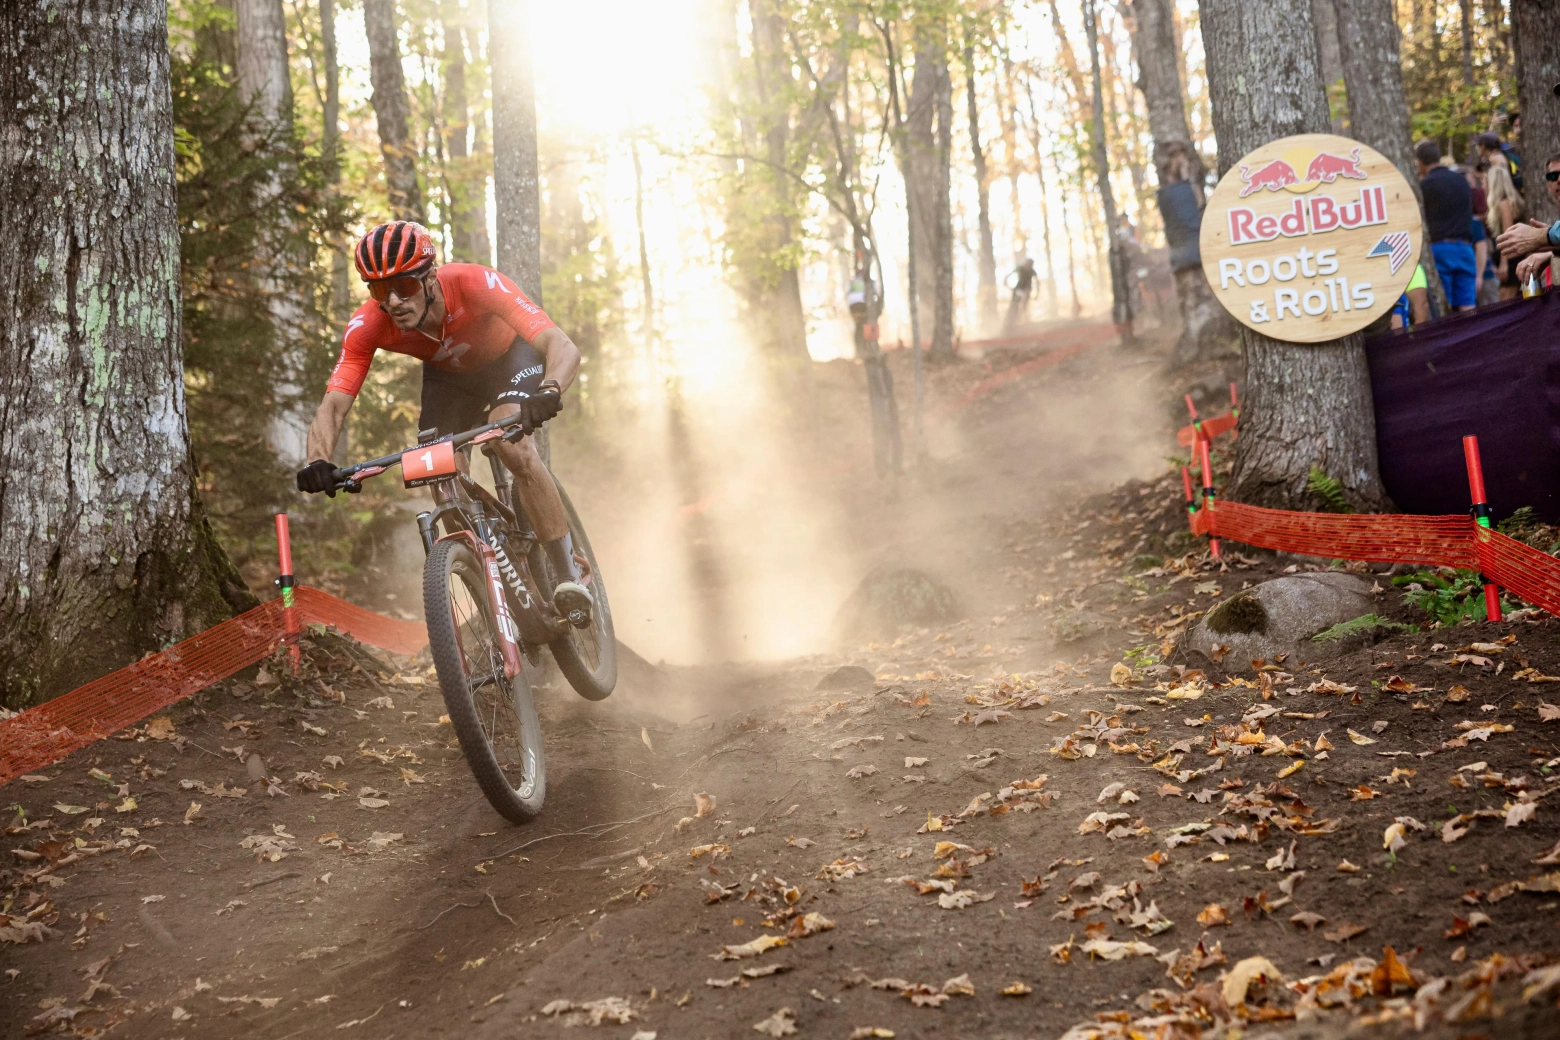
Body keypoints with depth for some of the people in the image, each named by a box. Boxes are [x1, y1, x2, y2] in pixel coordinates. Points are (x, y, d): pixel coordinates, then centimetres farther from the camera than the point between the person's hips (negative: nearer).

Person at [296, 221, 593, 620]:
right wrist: (318, 462, -53)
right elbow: (334, 404, -32)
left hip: (509, 358, -3)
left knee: (515, 449, -30)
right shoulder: (367, 326, -31)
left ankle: (569, 576, -20)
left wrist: (549, 391, -70)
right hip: (447, 375, 4)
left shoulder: (476, 283, -40)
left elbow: (563, 346, -48)